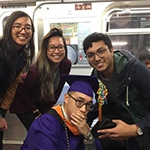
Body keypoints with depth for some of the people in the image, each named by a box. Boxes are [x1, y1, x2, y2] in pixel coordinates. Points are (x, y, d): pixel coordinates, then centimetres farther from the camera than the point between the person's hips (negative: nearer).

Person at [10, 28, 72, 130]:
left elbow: (58, 89, -3)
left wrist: (49, 109, 1)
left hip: (44, 104, 5)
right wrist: (37, 113, -11)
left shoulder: (67, 64, -19)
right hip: (24, 102, -4)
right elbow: (24, 94, -18)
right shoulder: (36, 70, -35)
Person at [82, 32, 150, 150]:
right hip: (118, 123, 5)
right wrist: (85, 116, -10)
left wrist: (135, 129, -36)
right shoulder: (96, 76, -7)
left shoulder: (134, 68, -27)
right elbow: (106, 104, 5)